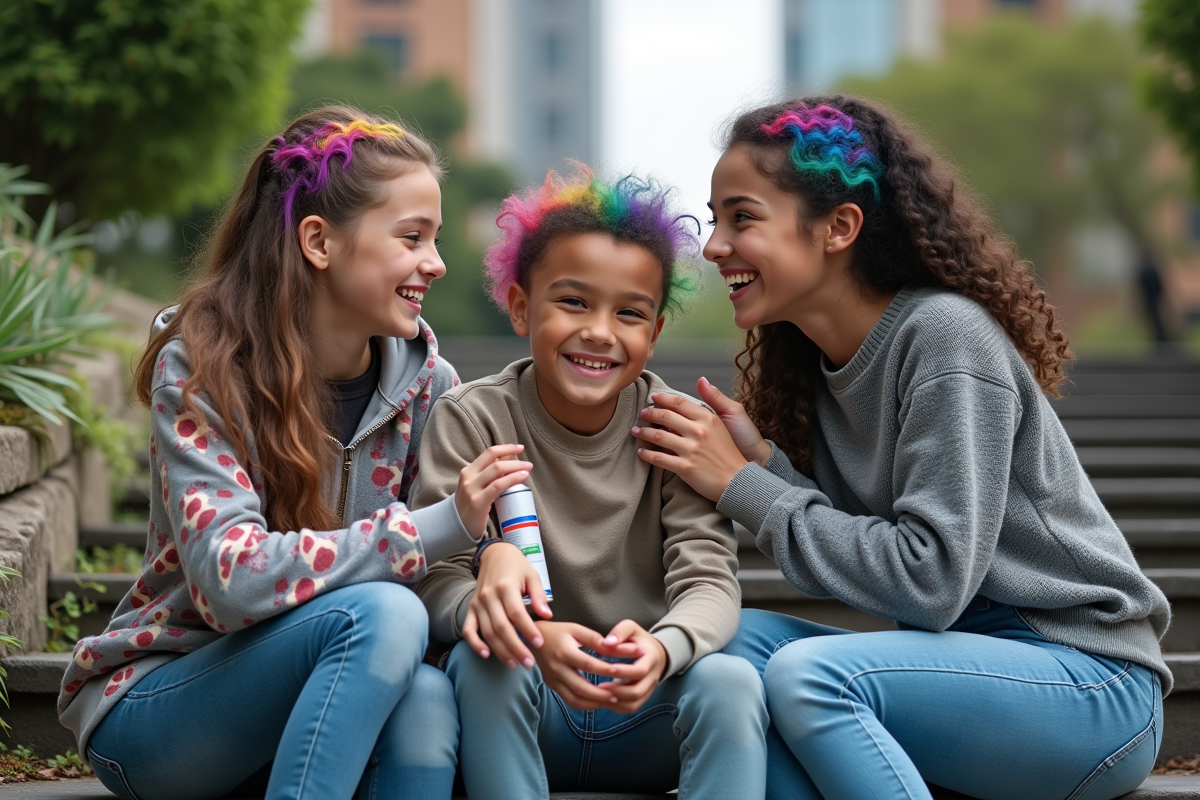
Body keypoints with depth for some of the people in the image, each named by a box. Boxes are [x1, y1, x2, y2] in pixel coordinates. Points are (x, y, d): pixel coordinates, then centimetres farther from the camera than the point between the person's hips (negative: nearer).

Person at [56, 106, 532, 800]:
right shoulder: (200, 367, -16)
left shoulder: (421, 372, -2)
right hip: (147, 710, -4)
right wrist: (436, 528, -32)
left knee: (426, 700, -31)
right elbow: (231, 579, -27)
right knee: (382, 613, -31)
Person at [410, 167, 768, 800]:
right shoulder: (472, 419, -6)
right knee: (481, 659, -31)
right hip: (524, 713, -1)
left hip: (646, 715, 1)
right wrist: (534, 636, -39)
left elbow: (708, 581, -13)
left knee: (731, 680, -28)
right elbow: (436, 576, -16)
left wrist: (661, 648, -39)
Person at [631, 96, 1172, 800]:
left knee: (808, 673, -28)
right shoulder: (822, 360, 9)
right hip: (968, 659, 8)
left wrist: (743, 486, -16)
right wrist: (764, 460, -11)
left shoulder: (946, 337, -16)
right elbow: (865, 552, 3)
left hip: (1094, 687, -8)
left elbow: (929, 580, -22)